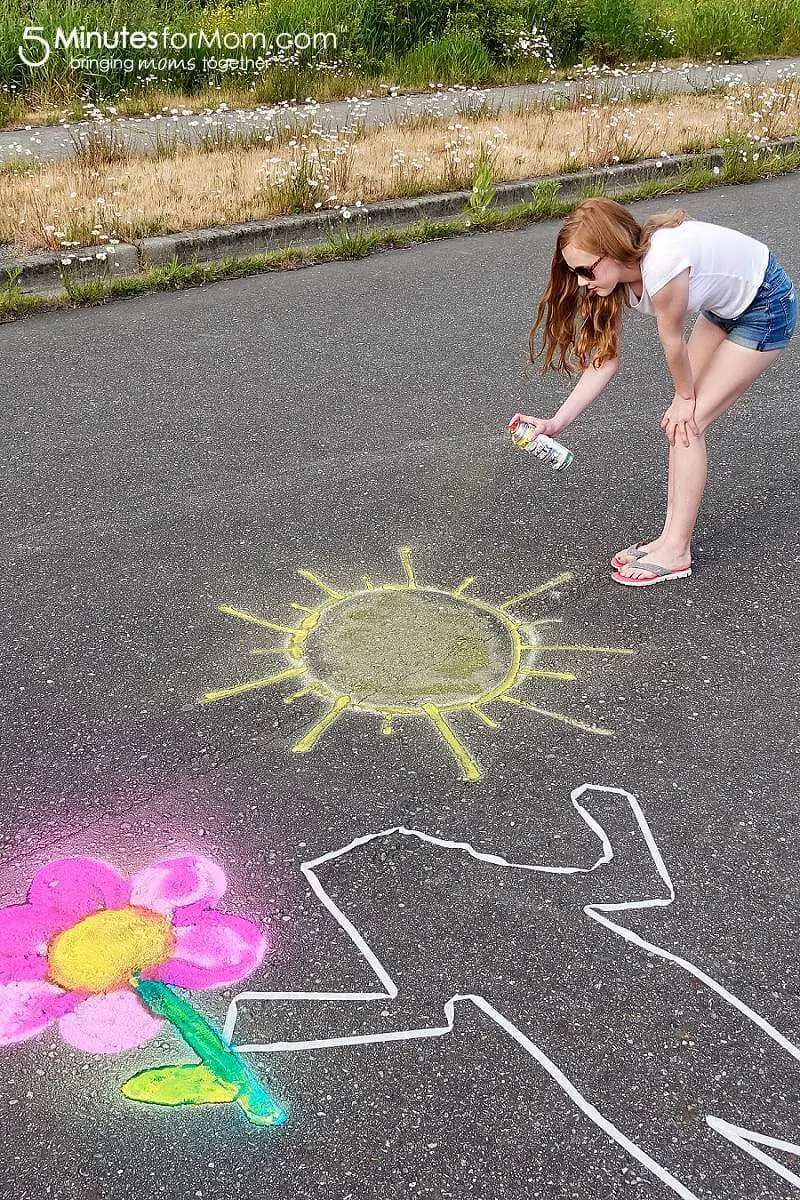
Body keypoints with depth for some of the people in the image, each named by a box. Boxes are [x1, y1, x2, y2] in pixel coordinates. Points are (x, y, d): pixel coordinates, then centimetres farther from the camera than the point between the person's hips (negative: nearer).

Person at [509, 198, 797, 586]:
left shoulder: (662, 265, -37)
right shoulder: (617, 276, -10)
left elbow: (672, 342, -22)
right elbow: (606, 358, -8)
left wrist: (685, 398, -5)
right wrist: (555, 423, -14)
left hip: (767, 305, -8)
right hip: (725, 305, 8)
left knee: (686, 424, -10)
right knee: (680, 420, 4)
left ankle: (675, 552, -1)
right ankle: (672, 535, 14)